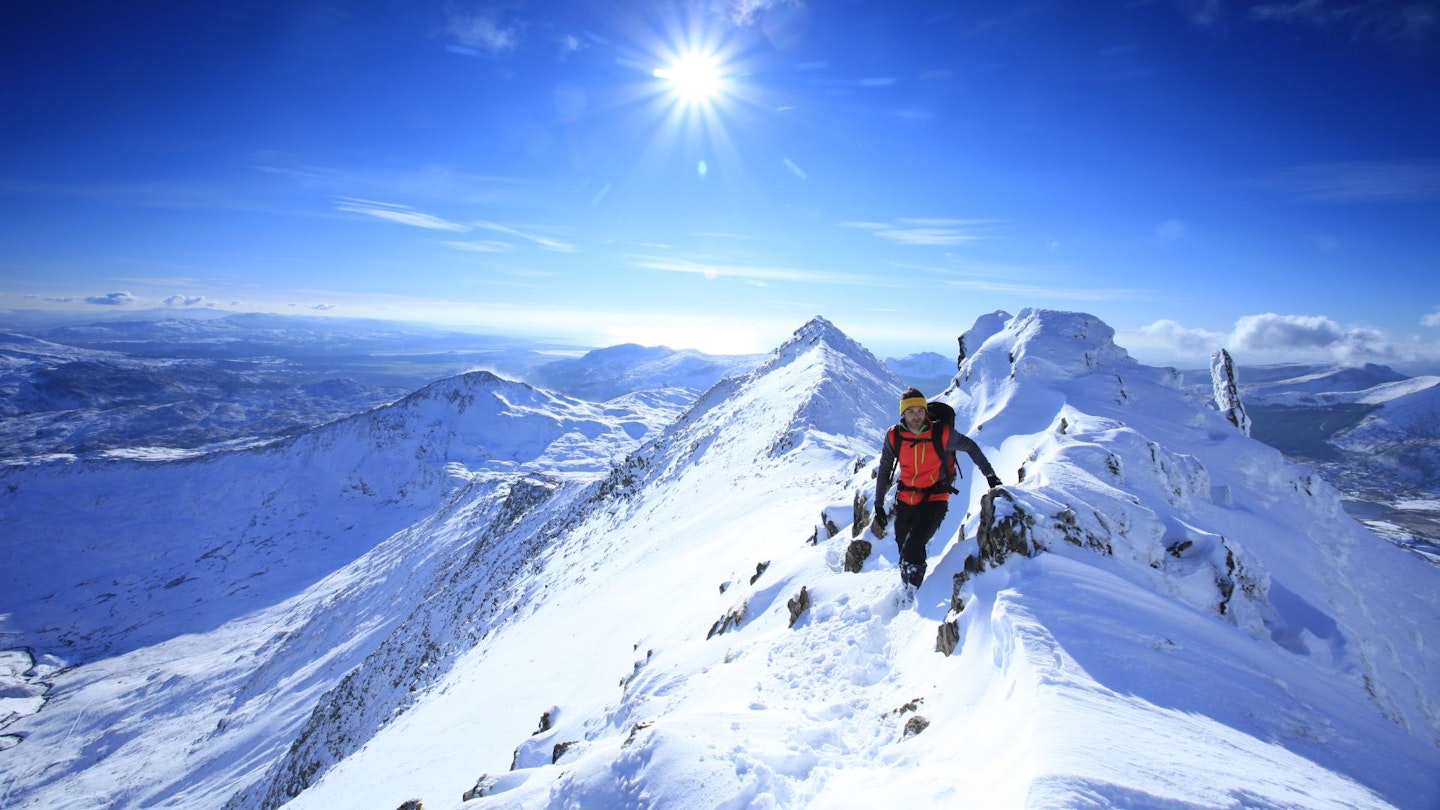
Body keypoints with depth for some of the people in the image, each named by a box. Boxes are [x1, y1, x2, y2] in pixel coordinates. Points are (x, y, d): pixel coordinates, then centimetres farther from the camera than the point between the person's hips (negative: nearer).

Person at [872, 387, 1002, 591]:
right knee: (905, 552, 11)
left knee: (912, 549, -22)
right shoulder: (894, 436, -7)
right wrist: (879, 505, 5)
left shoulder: (942, 433, -13)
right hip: (905, 500, 3)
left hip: (935, 500, -3)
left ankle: (912, 595, -7)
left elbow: (970, 447, 6)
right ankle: (906, 590, 33)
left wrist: (990, 475, 10)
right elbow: (884, 470, 5)